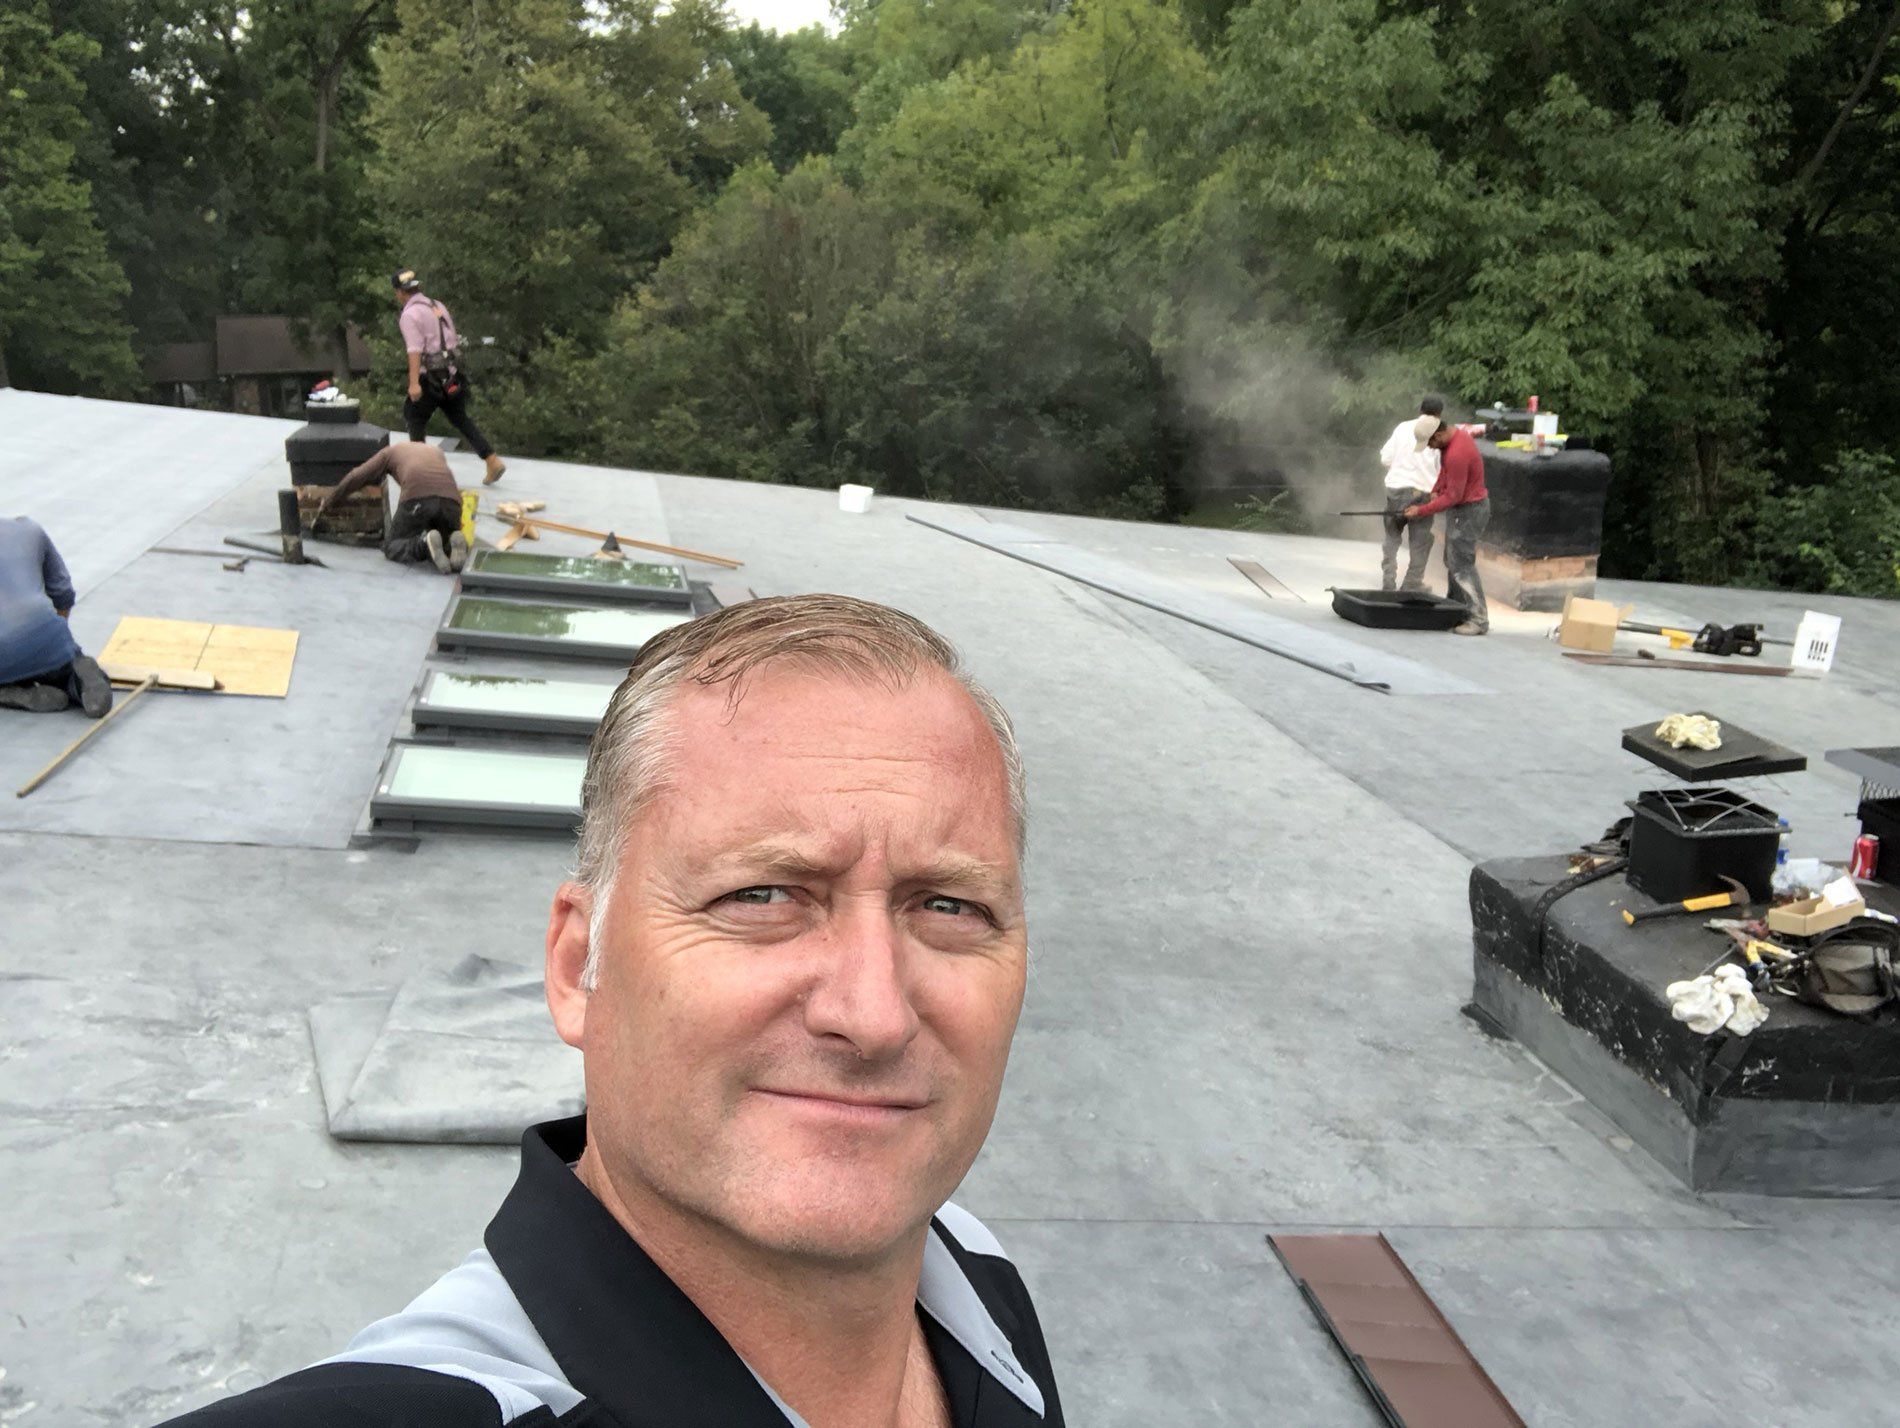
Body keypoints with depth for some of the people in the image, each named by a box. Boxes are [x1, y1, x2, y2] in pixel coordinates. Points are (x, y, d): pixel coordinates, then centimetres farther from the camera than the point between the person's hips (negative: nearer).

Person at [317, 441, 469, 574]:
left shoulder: (391, 451, 32)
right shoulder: (436, 451, 40)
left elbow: (356, 478, 31)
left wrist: (328, 501, 44)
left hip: (418, 497, -3)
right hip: (451, 500, 3)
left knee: (391, 548, 13)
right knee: (447, 546, 23)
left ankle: (425, 543, -20)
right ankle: (455, 543, -15)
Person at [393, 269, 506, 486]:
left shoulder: (410, 314, -10)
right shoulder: (437, 306, 15)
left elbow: (415, 349, -20)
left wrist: (414, 383, -25)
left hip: (431, 378, -7)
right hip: (453, 375, 7)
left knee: (416, 418, 12)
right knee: (461, 419, 10)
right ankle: (492, 461, -1)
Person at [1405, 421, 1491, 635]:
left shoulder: (1457, 454, -28)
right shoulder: (1453, 436, 3)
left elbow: (1453, 497, -24)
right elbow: (1445, 469, 17)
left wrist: (1421, 511, -19)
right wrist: (1436, 490, 3)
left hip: (1469, 511, -10)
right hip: (1462, 507, 10)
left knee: (1462, 565, -9)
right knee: (1453, 561, 13)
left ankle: (1478, 620, -8)